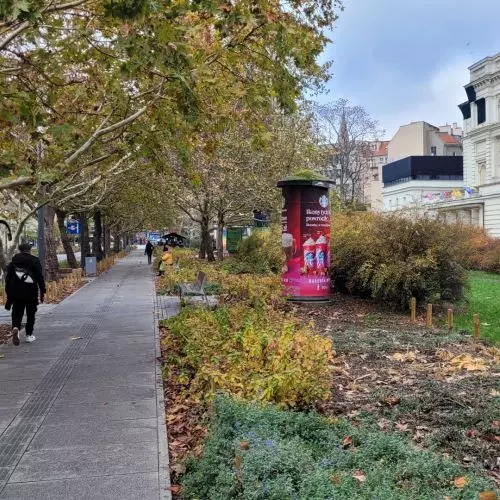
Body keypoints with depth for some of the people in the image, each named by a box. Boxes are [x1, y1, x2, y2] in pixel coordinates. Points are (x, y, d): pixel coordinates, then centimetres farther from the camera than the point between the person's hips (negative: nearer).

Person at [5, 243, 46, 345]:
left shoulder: (14, 261, 5)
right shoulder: (35, 261, -3)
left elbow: (8, 278, 7)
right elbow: (40, 277, -6)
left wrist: (8, 292, 13)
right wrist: (42, 291, 0)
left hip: (16, 292, 2)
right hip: (31, 292, -2)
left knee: (17, 313, 6)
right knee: (30, 314, 11)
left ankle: (15, 328, -22)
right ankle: (29, 335, 13)